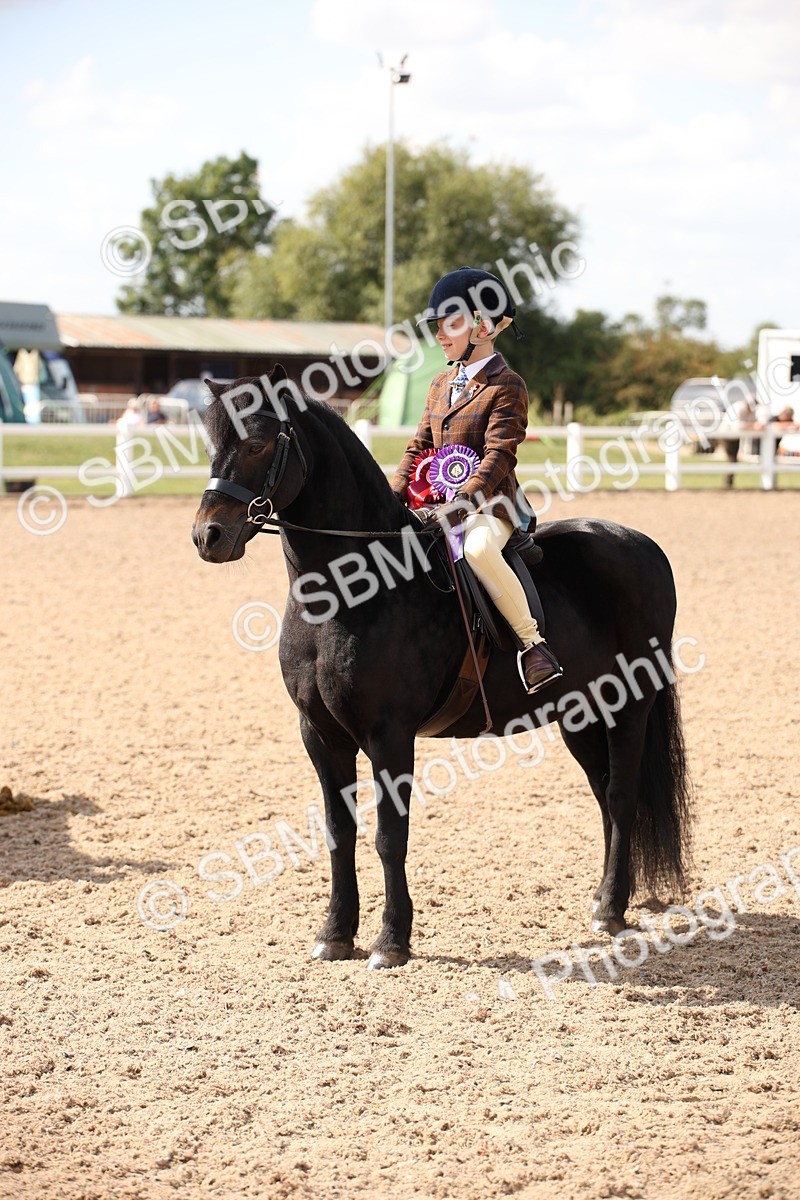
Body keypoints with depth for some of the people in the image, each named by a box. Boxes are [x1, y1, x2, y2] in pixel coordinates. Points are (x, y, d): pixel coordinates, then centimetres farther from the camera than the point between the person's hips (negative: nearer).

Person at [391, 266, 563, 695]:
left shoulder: (506, 386, -7)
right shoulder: (442, 383, 17)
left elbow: (498, 456, -16)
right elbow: (420, 446, 16)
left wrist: (462, 502, -28)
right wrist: (396, 493, -1)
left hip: (488, 503, -8)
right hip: (438, 503, 8)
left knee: (479, 549, -39)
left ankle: (531, 641, -27)